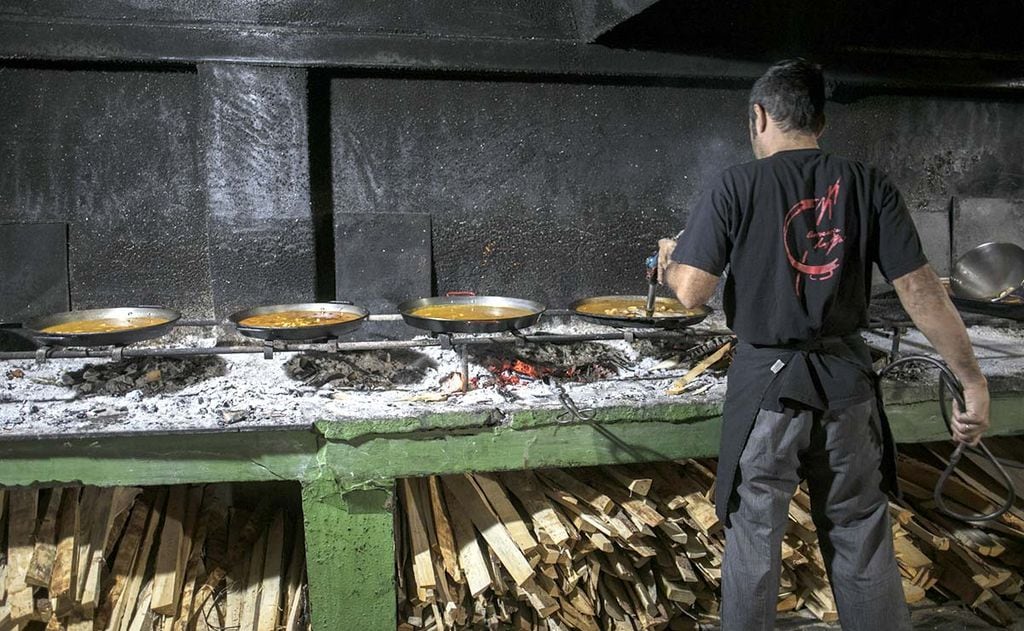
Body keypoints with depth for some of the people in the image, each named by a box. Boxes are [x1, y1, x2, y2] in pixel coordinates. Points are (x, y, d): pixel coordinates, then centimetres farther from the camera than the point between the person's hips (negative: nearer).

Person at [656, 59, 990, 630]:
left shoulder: (736, 188, -7)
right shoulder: (869, 185, -1)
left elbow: (692, 293, -10)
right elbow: (922, 291, -5)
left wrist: (668, 260, 13)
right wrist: (973, 380, 2)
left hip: (767, 382, -2)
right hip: (846, 380, 3)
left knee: (754, 535, 12)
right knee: (862, 537, 15)